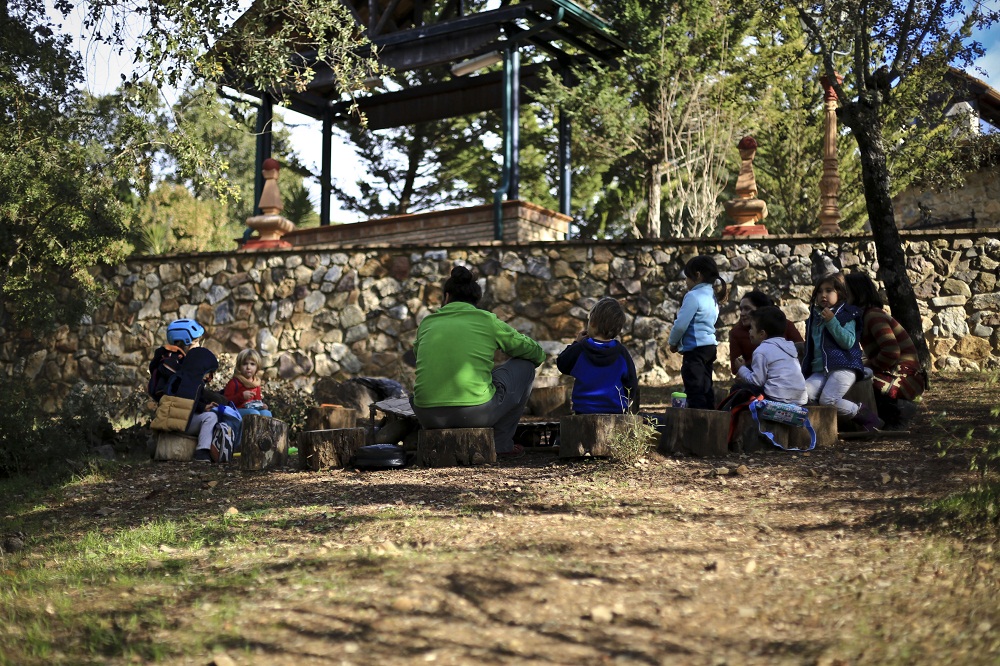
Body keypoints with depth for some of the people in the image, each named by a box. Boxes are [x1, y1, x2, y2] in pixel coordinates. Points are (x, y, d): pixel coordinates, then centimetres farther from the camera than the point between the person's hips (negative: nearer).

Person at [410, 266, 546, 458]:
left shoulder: (427, 322, 15)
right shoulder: (487, 320, 7)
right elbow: (536, 353, 17)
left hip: (427, 416, 4)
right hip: (476, 412, -4)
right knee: (524, 365, 20)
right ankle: (501, 443, 23)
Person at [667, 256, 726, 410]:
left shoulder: (693, 296, -14)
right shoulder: (712, 296, 15)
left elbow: (681, 324, -16)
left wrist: (673, 342, 2)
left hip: (695, 348, -9)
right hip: (710, 346, 9)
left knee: (694, 390, -7)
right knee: (706, 389, 14)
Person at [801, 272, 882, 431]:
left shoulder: (846, 315, 2)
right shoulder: (814, 318, 20)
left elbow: (848, 342, -12)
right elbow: (809, 348, 28)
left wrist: (832, 322, -18)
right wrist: (805, 370, 21)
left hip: (843, 367, -6)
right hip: (819, 370, 6)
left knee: (828, 400, -26)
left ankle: (869, 418, -7)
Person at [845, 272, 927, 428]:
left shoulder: (873, 315, -15)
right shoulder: (865, 315, 15)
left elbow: (891, 352, -25)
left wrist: (866, 366, -12)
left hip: (904, 378, -10)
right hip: (892, 374, 10)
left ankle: (898, 409, -8)